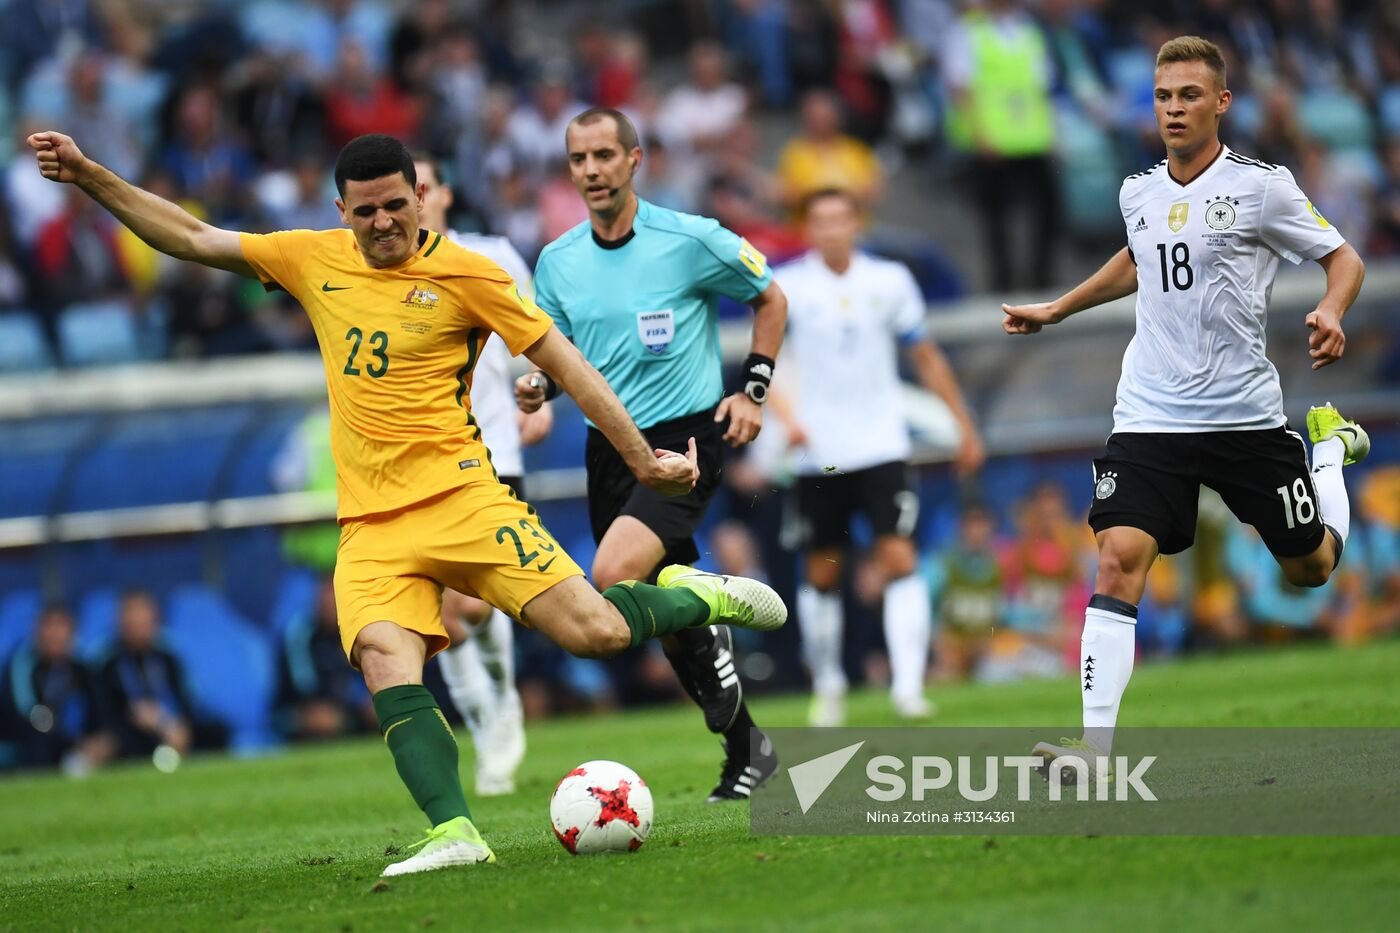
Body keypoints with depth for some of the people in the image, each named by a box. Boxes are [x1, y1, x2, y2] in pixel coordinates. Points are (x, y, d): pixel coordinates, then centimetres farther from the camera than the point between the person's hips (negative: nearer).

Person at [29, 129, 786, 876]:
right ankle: (454, 834, -32)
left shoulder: (467, 276, -1)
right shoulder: (314, 261, 11)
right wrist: (89, 176, 12)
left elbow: (565, 365, 3)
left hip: (460, 497, -3)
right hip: (369, 526, 3)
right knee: (385, 658, -26)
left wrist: (641, 458, 1)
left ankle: (695, 596, 18)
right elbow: (192, 239, 18)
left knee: (595, 632, -15)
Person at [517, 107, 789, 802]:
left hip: (685, 436, -5)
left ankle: (710, 647, -2)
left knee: (614, 576, -27)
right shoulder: (557, 262, 4)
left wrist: (753, 390, -2)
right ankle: (745, 751, 22)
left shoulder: (690, 241, -8)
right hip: (609, 449, 5)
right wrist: (538, 386, -6)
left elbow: (770, 300, 6)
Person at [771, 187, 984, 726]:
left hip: (882, 447, 0)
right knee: (822, 574, 7)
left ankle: (907, 686, -18)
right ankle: (828, 687, 24)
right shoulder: (788, 287, -2)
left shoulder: (890, 282, 4)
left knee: (900, 560, -13)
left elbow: (925, 357, 13)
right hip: (819, 455, 0)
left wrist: (964, 425, 13)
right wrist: (788, 415, -23)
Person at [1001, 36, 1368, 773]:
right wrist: (1056, 310, 31)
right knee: (1118, 560, -17)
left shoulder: (1262, 187, -9)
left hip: (1244, 415, -2)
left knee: (1311, 568, 13)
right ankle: (1095, 741, -21)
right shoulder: (1139, 193, 6)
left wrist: (1331, 313, -20)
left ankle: (1329, 444, 45)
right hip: (1149, 417, 2)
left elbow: (1342, 257, 0)